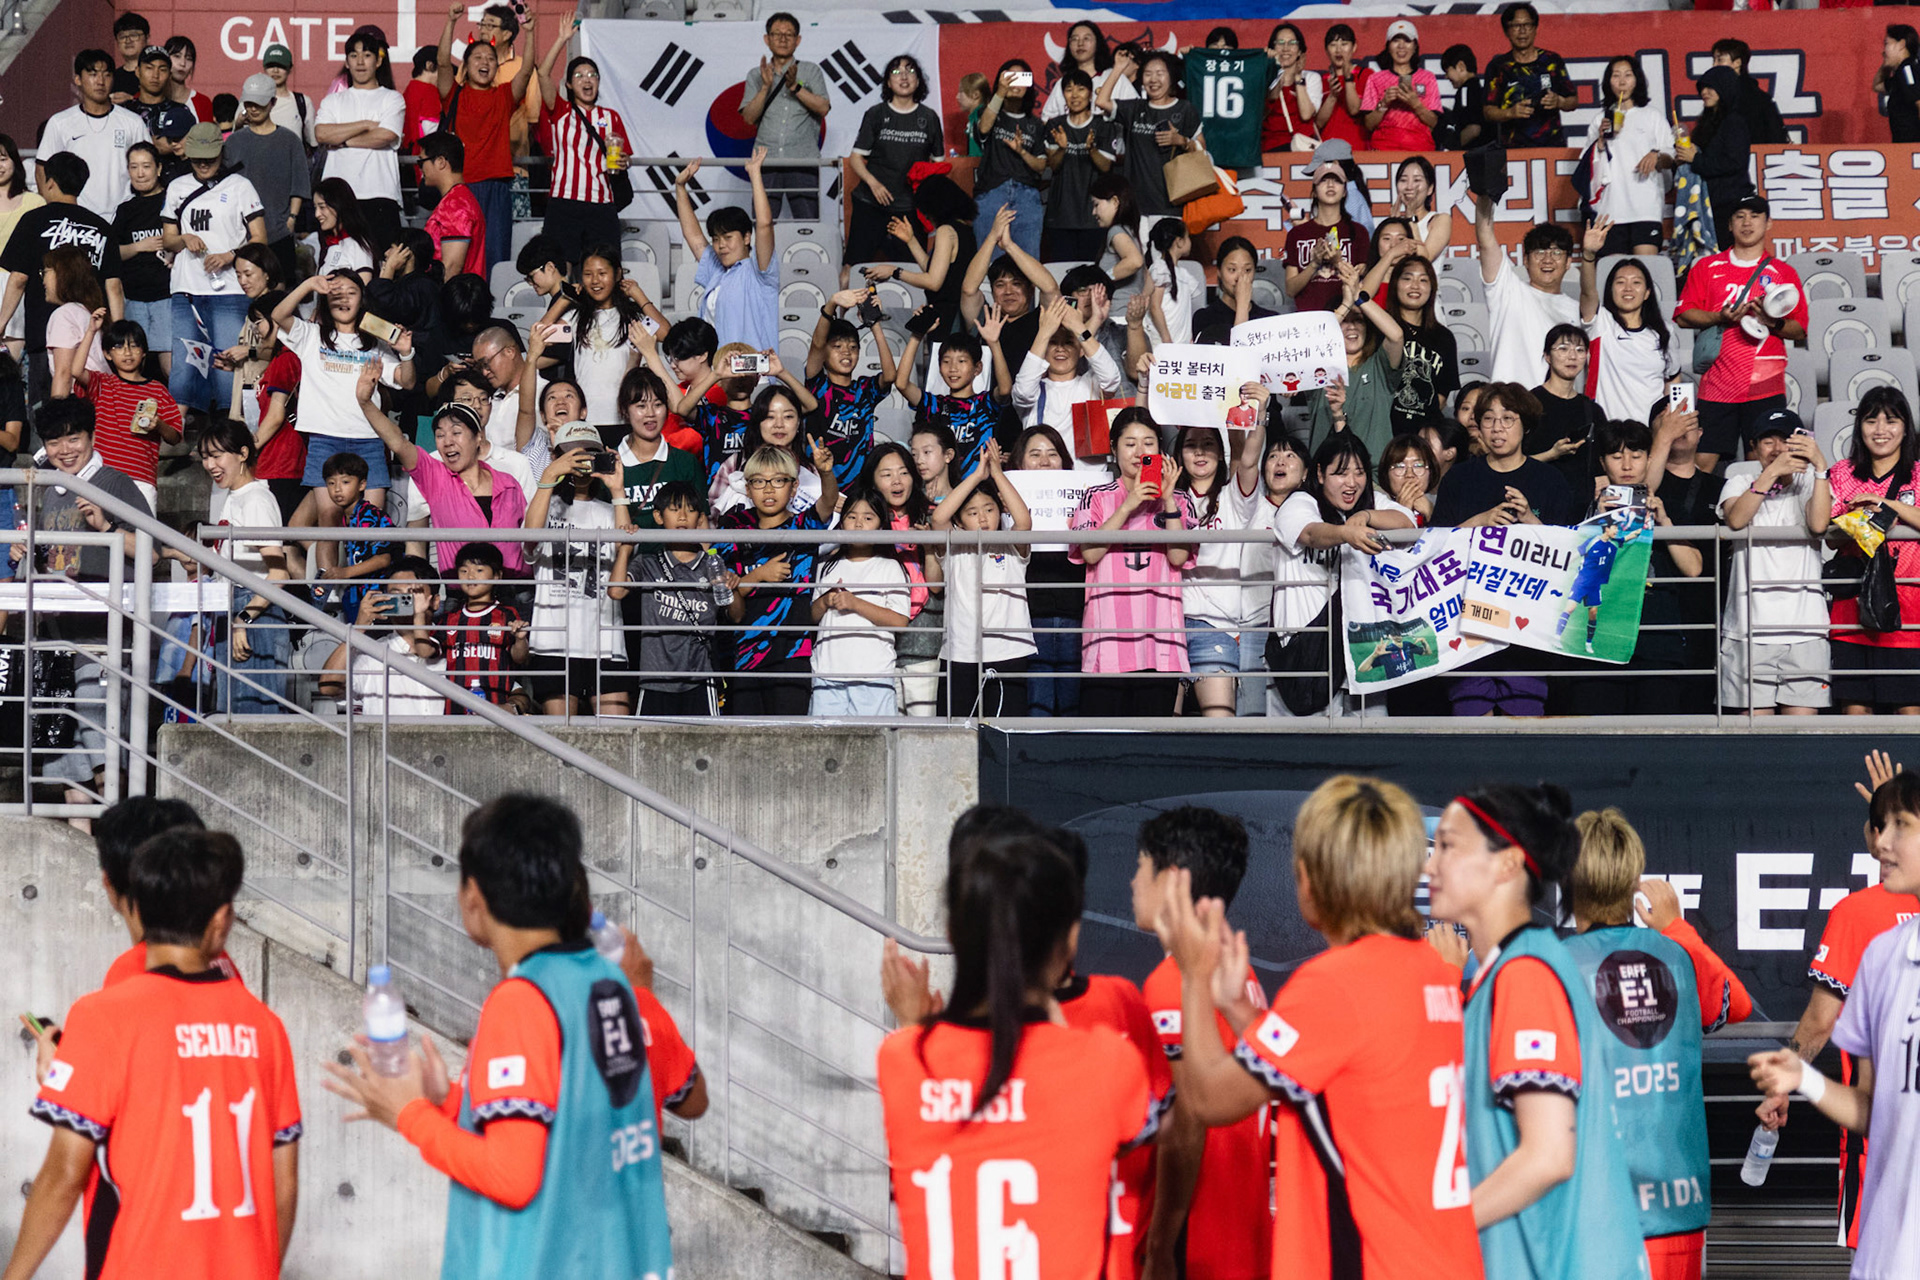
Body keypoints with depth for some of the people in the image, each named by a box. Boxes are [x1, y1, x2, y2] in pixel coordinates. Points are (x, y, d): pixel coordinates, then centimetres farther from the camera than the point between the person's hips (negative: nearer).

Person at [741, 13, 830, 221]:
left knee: (808, 226, -8)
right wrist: (766, 87, -8)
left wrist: (795, 87, -12)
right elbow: (749, 117, 5)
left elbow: (823, 108, -2)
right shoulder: (756, 75, 16)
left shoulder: (811, 71, 12)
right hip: (766, 162, 1)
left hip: (803, 162, -1)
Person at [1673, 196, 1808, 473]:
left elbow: (1799, 330, 8)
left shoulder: (1783, 273, 11)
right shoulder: (1707, 268, 13)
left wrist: (1773, 323, -13)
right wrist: (1721, 318, -11)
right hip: (1717, 384, 1)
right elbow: (1683, 314, 6)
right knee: (1702, 460, -5)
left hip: (1765, 387, -1)